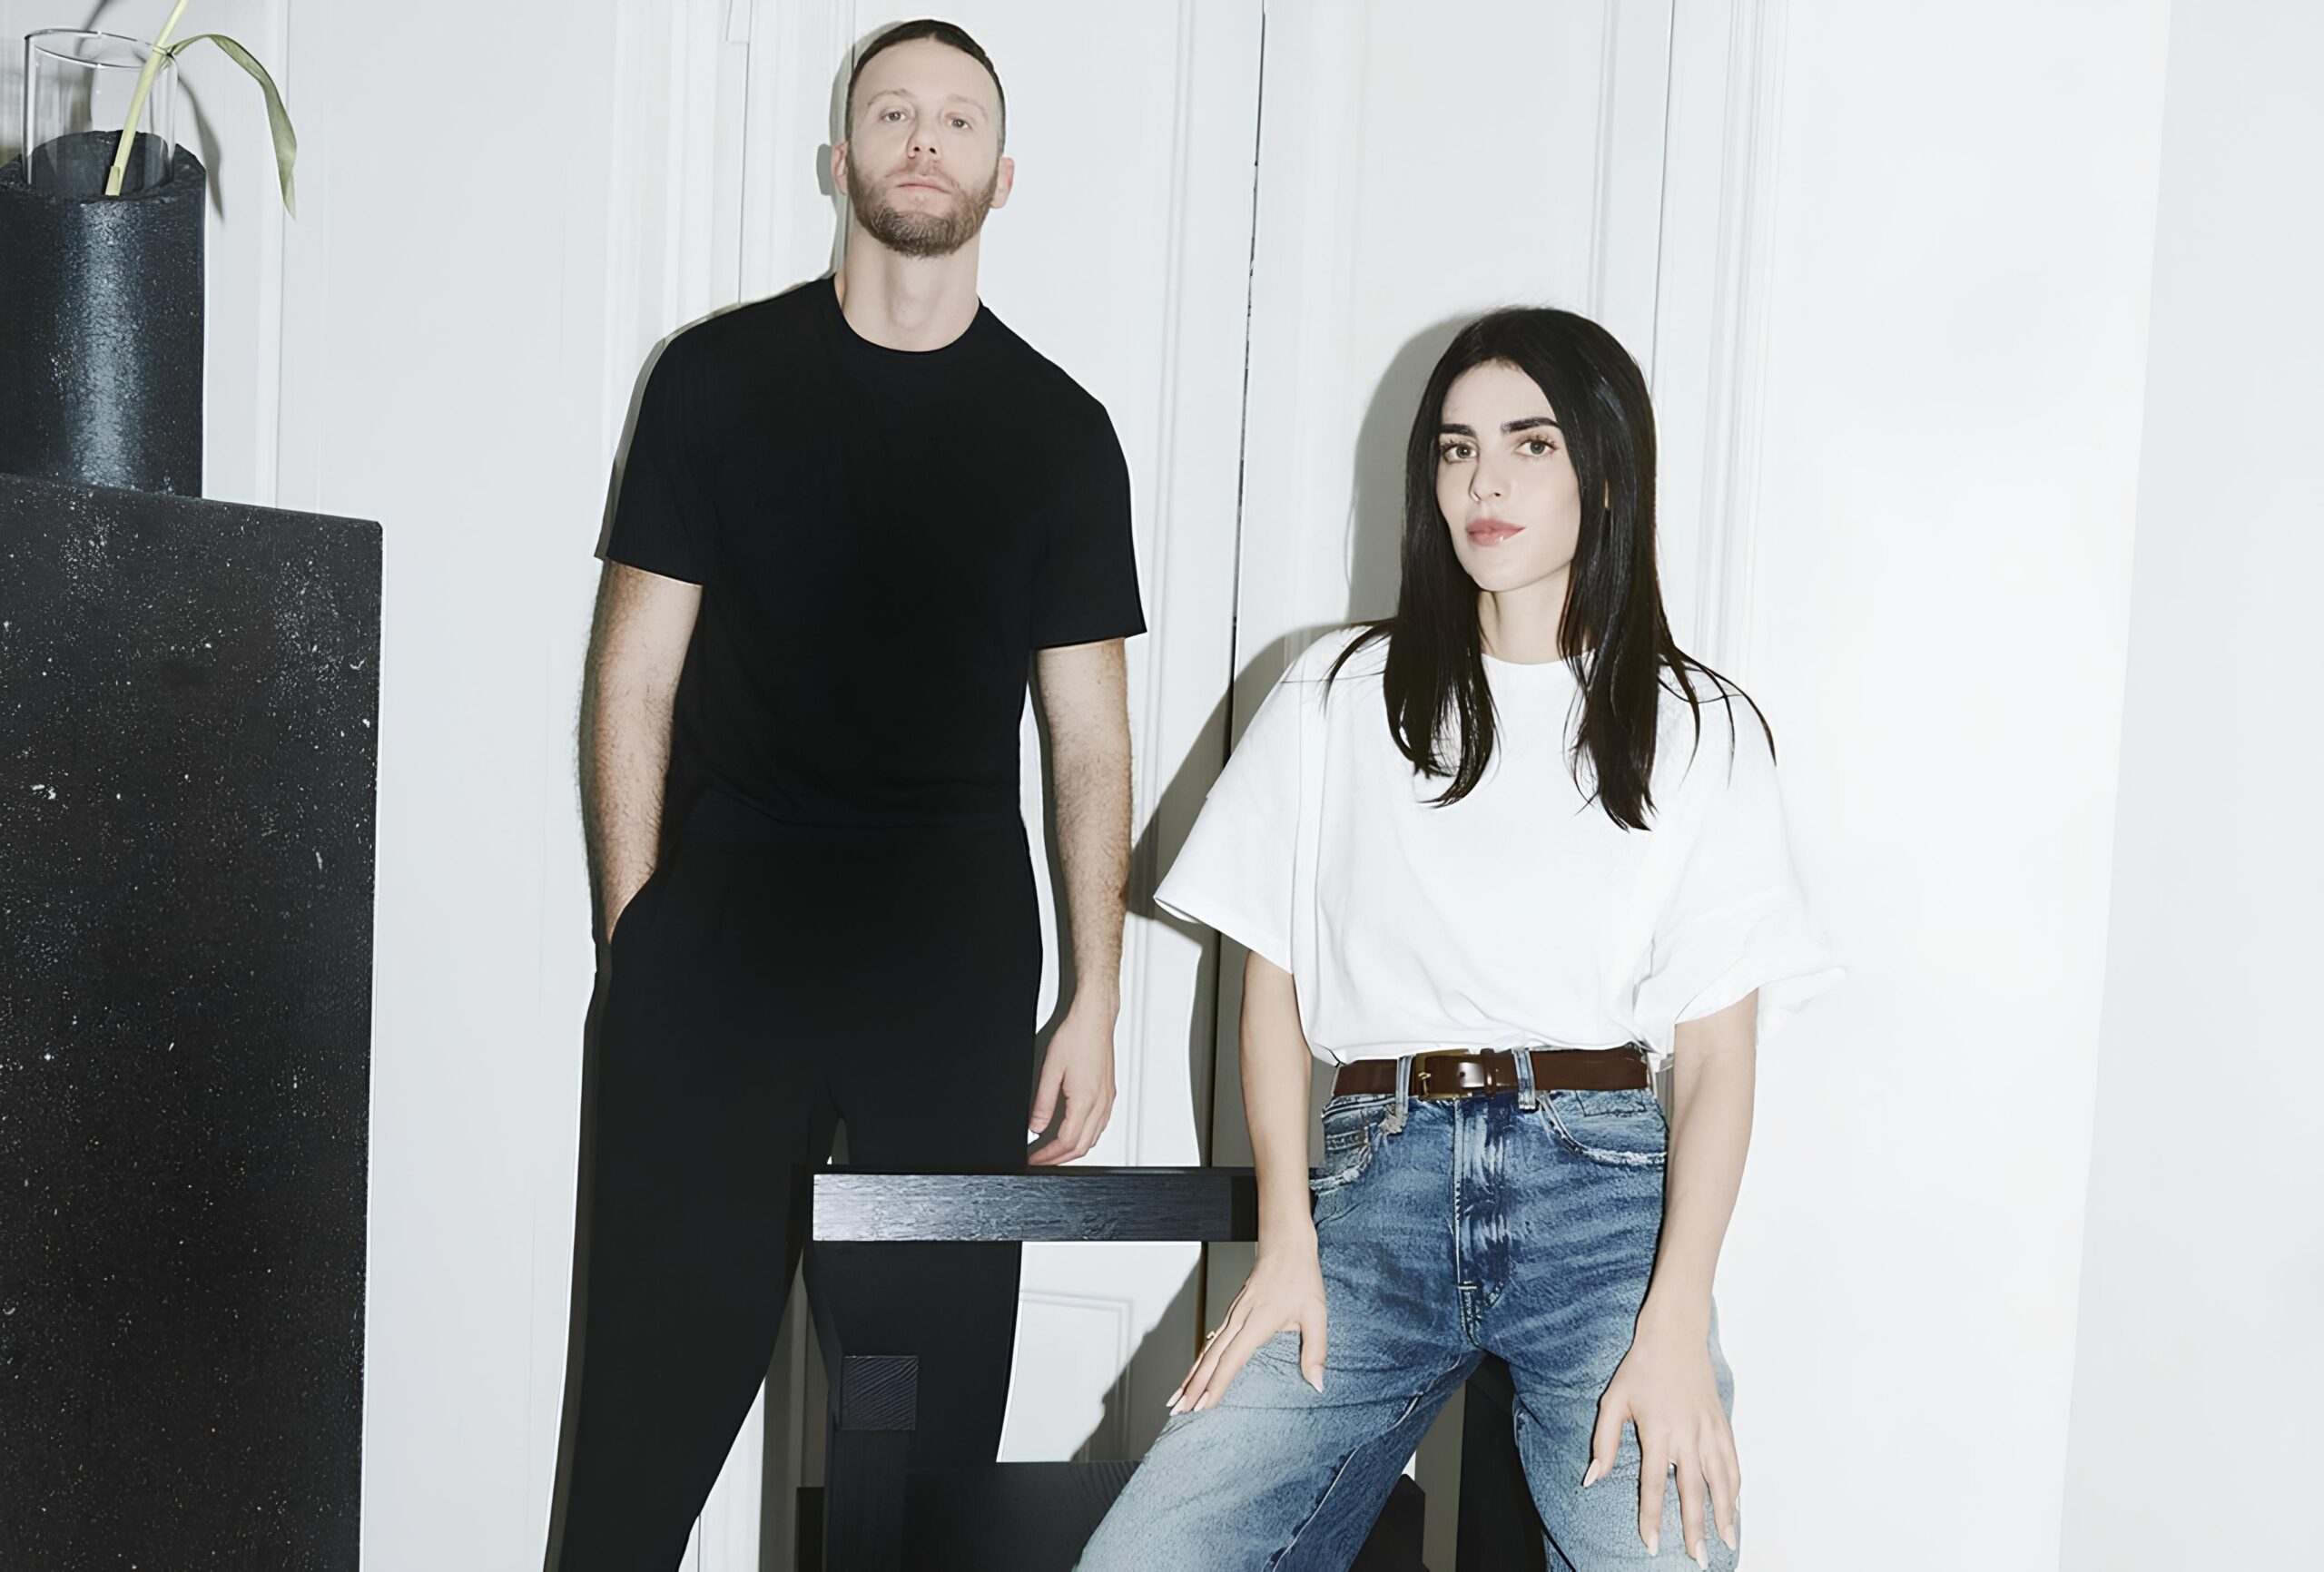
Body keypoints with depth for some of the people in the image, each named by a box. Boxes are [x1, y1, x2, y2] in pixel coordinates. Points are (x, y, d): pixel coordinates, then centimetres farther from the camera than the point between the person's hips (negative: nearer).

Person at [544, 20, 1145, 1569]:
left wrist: (1096, 1000, 3)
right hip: (724, 925, -1)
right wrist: (633, 932, -2)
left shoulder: (1058, 426, 8)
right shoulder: (722, 373, 6)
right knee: (661, 1355, 2)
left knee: (941, 1365, 6)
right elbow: (635, 672, 5)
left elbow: (1090, 735, 8)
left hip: (955, 947, 1)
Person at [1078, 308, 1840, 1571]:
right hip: (1379, 1184, 1)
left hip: (1603, 1193, 0)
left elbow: (1718, 1055, 3)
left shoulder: (1701, 731, 8)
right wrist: (1286, 1240, -2)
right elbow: (1273, 984, 9)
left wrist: (1675, 1327, -9)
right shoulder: (1338, 696, 11)